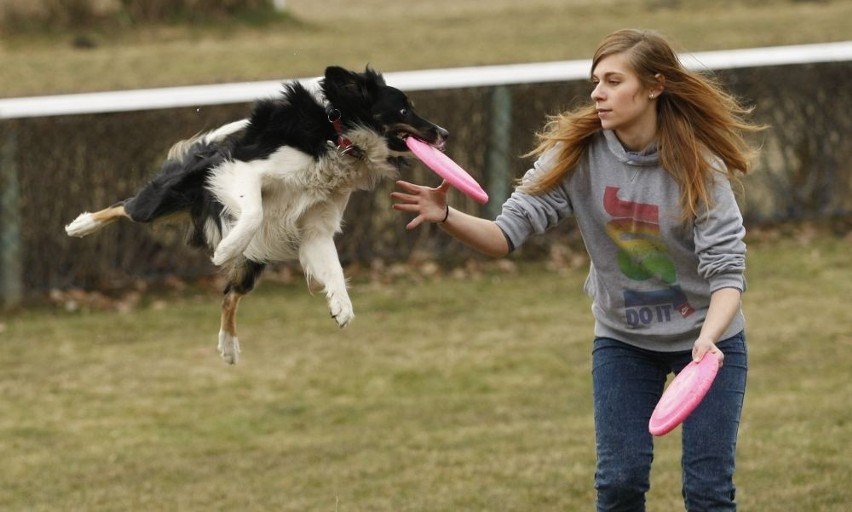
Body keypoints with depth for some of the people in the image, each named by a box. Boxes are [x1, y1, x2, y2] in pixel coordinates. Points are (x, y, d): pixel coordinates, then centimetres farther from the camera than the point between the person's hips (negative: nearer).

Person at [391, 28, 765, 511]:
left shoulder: (699, 164, -22)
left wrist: (707, 339, -43)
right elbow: (509, 233, -18)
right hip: (622, 339, 2)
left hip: (706, 337, -2)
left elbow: (727, 272, -24)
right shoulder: (577, 153, -15)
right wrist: (447, 217, -37)